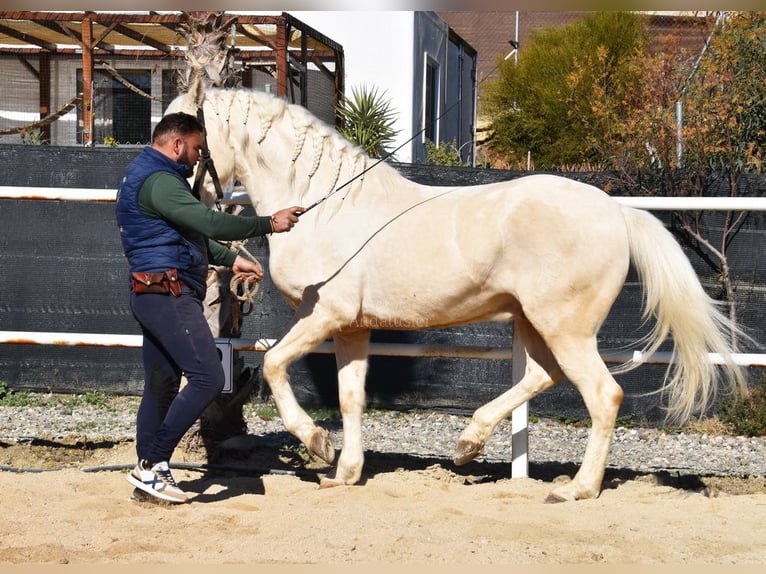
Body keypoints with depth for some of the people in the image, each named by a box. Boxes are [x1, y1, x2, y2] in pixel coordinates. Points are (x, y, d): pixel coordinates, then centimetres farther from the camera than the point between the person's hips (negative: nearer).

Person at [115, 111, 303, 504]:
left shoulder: (147, 176, 20)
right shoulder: (160, 181, -15)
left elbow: (192, 234, 28)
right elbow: (211, 223, -24)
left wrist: (231, 260, 22)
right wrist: (268, 224, -15)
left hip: (153, 295, 11)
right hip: (169, 294, -11)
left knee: (162, 384, 13)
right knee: (208, 378, -12)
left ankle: (149, 471, 16)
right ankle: (153, 463, -10)